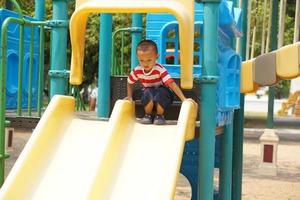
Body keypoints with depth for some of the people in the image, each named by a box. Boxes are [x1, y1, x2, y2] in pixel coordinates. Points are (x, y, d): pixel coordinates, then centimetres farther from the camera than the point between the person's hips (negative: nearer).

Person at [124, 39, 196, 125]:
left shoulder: (160, 69, -27)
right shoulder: (137, 71, -15)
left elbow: (172, 84, -34)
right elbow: (129, 83, 5)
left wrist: (184, 99, -39)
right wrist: (129, 97, -5)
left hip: (163, 96, -2)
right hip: (148, 98, 2)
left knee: (161, 92, -35)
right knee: (148, 92, -32)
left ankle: (159, 116, -10)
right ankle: (148, 115, -7)